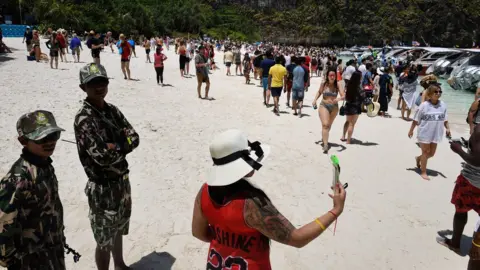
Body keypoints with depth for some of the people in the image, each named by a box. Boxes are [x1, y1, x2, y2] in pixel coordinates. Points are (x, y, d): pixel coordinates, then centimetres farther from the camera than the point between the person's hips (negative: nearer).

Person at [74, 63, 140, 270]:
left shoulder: (112, 110, 3)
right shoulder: (84, 119, -21)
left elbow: (135, 138, -1)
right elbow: (102, 157, -27)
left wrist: (116, 146, -18)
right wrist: (123, 145, -11)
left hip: (122, 181, 8)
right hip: (103, 187, -8)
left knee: (118, 229, 26)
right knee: (105, 239, 9)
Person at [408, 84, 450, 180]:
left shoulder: (443, 105, -2)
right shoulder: (424, 105, -15)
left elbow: (445, 119, 8)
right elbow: (416, 120, -8)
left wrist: (447, 128, -5)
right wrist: (411, 130, -3)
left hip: (436, 134, 5)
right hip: (424, 133, -5)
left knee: (431, 153, 14)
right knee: (425, 152, 5)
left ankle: (419, 158, 43)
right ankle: (423, 172, 17)